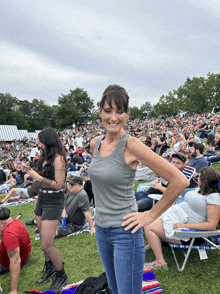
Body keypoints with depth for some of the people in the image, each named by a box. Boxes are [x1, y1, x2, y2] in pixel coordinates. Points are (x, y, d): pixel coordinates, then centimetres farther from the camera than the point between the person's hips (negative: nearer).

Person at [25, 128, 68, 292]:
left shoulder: (58, 158, -19)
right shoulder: (46, 157, 6)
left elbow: (58, 185, -22)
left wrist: (38, 177, -21)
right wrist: (33, 174, 2)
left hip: (53, 203, -8)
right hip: (41, 200, 8)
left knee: (47, 245, -3)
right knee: (44, 240, 19)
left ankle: (61, 276, 20)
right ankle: (50, 268, 42)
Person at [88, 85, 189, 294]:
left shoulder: (131, 145, -21)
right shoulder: (95, 143, 0)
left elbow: (179, 181, -23)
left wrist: (151, 215, -16)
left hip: (125, 232, -6)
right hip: (101, 229, 7)